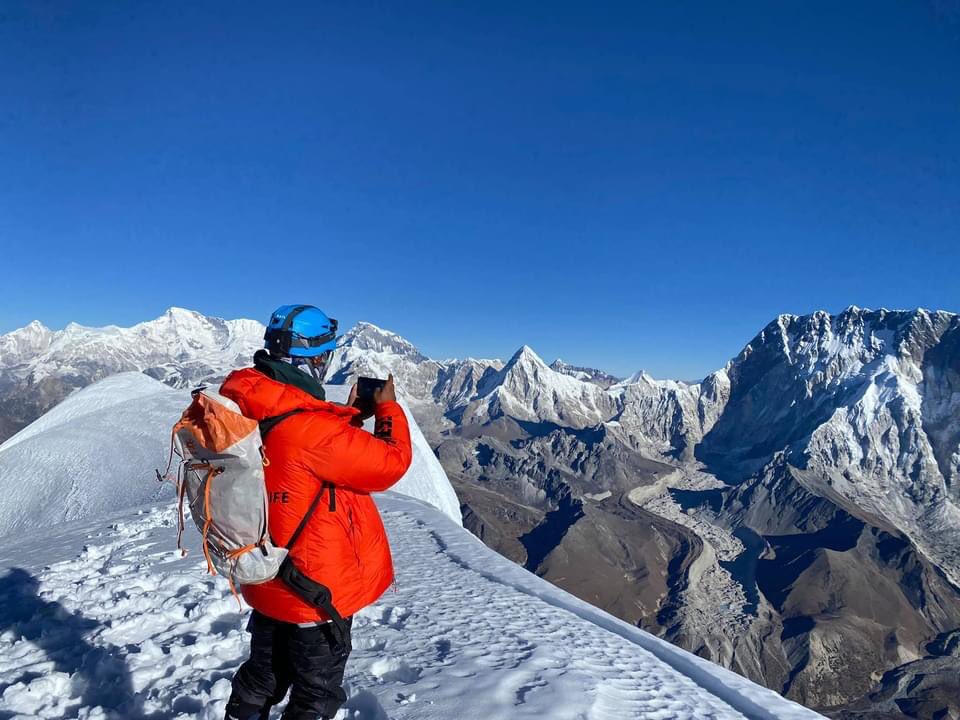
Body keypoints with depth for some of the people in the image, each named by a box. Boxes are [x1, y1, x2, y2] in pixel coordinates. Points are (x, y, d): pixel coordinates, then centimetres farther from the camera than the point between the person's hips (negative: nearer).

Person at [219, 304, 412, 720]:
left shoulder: (247, 410, -5)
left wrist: (349, 417, 6)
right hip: (317, 589, -8)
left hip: (268, 580, 8)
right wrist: (388, 409, -8)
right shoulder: (310, 427, -32)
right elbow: (391, 462, -23)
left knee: (262, 677, 29)